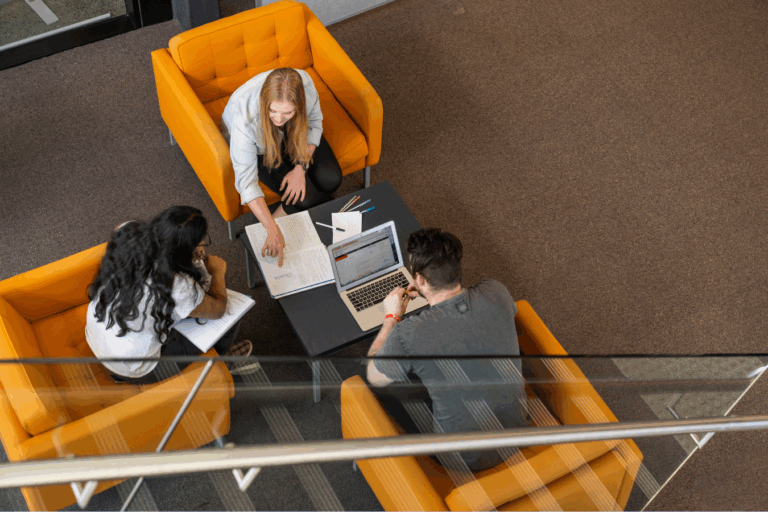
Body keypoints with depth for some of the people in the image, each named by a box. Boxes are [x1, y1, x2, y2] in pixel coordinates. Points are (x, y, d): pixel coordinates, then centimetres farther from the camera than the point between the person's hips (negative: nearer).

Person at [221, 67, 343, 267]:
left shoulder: (304, 84, -34)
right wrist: (272, 230, -45)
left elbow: (314, 123, -12)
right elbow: (246, 181, -38)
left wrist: (301, 167, -23)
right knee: (305, 197, -20)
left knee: (331, 180, -13)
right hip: (258, 147, -4)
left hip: (292, 135, 4)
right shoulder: (245, 117, -42)